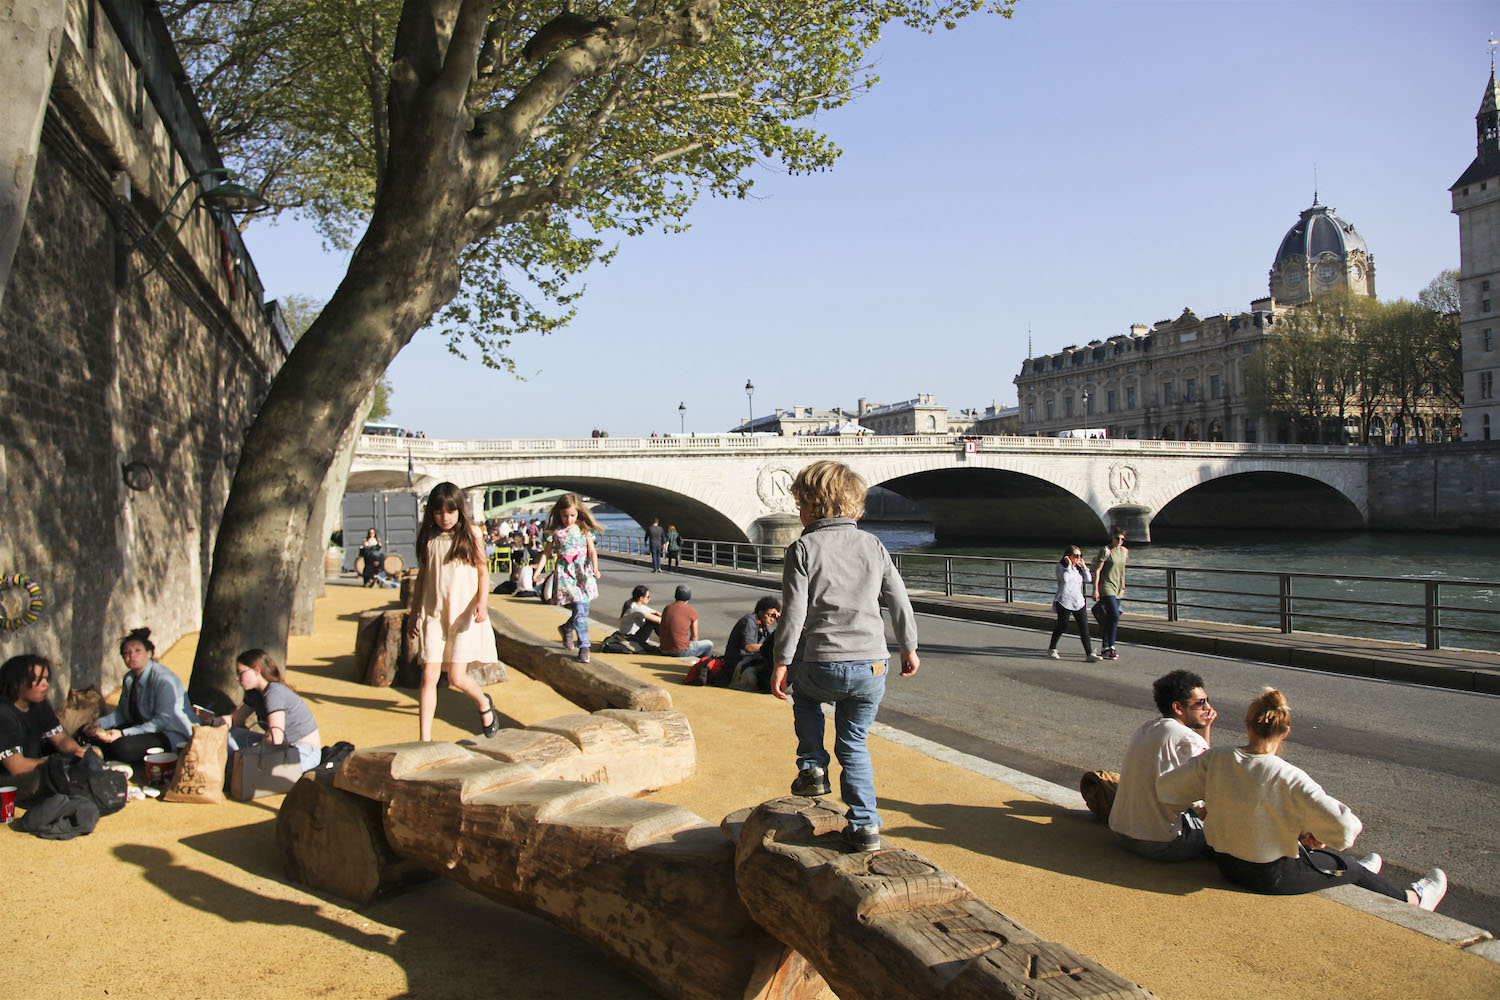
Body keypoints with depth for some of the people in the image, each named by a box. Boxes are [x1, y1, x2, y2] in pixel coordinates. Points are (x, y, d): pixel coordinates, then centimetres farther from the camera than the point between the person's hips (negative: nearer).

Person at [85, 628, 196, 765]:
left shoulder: (163, 679, -20)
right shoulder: (129, 678, 7)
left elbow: (163, 720, -23)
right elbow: (122, 713, 18)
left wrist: (123, 733, -27)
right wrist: (99, 723, -2)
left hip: (172, 733, -9)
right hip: (143, 726, 9)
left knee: (122, 747, -32)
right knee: (90, 734, -1)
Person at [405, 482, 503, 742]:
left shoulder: (471, 534, 0)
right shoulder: (428, 538, 6)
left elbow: (483, 571, 3)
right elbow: (421, 576, 14)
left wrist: (482, 600, -13)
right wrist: (414, 612, 16)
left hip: (464, 613, -2)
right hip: (433, 613, 2)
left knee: (456, 677, -6)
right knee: (429, 676, -5)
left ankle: (483, 702, 27)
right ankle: (424, 739, 2)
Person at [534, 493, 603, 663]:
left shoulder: (584, 530, 6)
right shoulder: (556, 532, 3)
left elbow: (592, 551, -1)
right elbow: (546, 553, 7)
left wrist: (595, 568, -16)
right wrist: (537, 570, -4)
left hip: (583, 573, 2)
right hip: (565, 574, -2)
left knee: (583, 609, 5)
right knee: (580, 609, -13)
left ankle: (566, 628, 35)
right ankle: (584, 646, -7)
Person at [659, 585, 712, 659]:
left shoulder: (666, 608, 7)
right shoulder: (692, 611, -8)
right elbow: (694, 636, 0)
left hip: (665, 650, 6)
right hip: (681, 651, -6)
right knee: (708, 645, 19)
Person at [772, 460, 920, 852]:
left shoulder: (803, 548, -3)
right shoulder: (873, 545, 9)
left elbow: (794, 612, -8)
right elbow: (899, 601, 12)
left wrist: (781, 662, -4)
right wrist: (909, 647, 24)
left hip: (824, 665, -3)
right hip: (872, 667, 3)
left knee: (804, 692, 31)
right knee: (854, 744, 18)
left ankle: (813, 768, 21)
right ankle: (864, 826, 14)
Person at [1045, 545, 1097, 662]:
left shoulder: (1078, 567, 15)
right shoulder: (1061, 566, -2)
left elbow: (1088, 580, 6)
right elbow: (1065, 578, -21)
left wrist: (1084, 566, 3)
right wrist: (1069, 565, -13)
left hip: (1078, 602, 5)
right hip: (1064, 601, -5)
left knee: (1084, 626, -5)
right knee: (1062, 626, 3)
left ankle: (1089, 653, -4)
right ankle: (1052, 648, 25)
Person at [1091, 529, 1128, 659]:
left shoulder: (1124, 551, 11)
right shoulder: (1106, 551, -9)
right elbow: (1097, 570, -11)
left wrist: (1123, 587, 23)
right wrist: (1095, 589, -14)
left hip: (1118, 589, 7)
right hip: (1107, 588, -7)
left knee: (1110, 619, 8)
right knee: (1115, 616, -16)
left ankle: (1105, 648, 14)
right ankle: (1111, 647, -8)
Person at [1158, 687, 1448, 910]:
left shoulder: (1215, 760, -15)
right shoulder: (1289, 778, -27)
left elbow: (1165, 786, -8)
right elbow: (1344, 826, -27)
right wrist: (1321, 837, -5)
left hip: (1227, 865, 5)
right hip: (1273, 878, -5)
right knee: (1348, 865, 24)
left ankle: (1353, 875, 64)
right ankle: (1412, 899, 51)